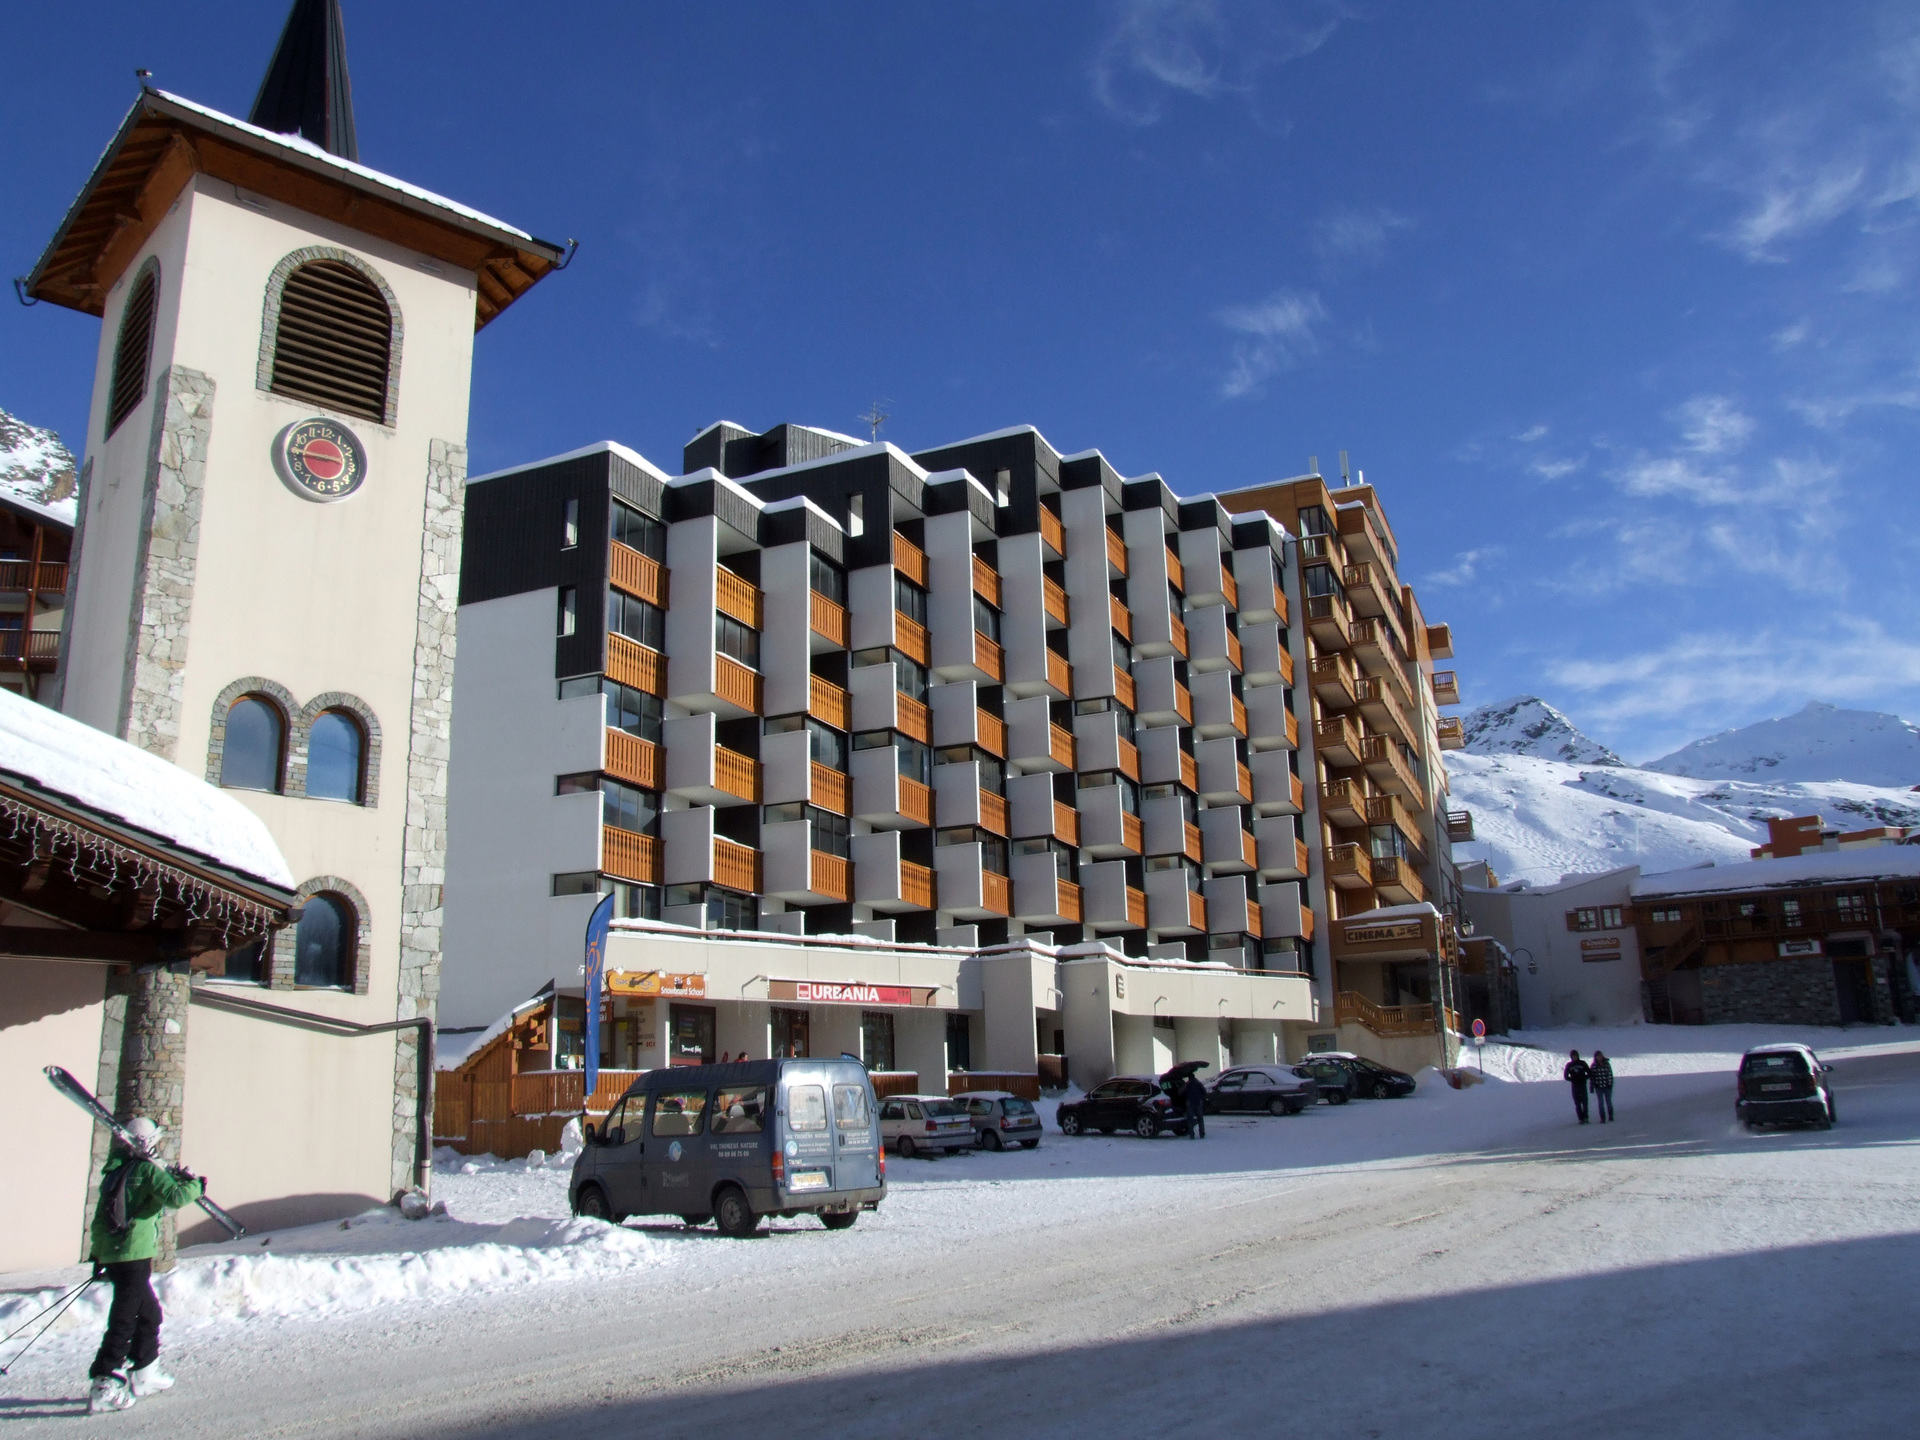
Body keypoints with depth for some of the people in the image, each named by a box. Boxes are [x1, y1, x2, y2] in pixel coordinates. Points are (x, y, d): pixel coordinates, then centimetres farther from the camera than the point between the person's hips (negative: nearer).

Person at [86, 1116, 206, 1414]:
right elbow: (175, 1197, -22)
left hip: (111, 1253, 9)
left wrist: (98, 1254, 26)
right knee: (124, 1321, -5)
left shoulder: (115, 1171, 13)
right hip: (134, 1256, -9)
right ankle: (103, 1385, -7)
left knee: (149, 1312, 19)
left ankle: (144, 1375, 27)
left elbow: (100, 1218, 18)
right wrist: (196, 1185, -2)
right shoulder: (148, 1169, -11)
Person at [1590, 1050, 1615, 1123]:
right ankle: (1602, 1118, 6)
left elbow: (1610, 1074, 3)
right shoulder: (1593, 1066, -4)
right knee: (1600, 1103, -1)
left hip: (1607, 1086, 1)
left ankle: (1610, 1116, 27)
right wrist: (1592, 1087, -3)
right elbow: (1591, 1076, -1)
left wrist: (1610, 1084, -1)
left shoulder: (1607, 1064, 0)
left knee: (1609, 1102, 8)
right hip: (1598, 1087, -1)